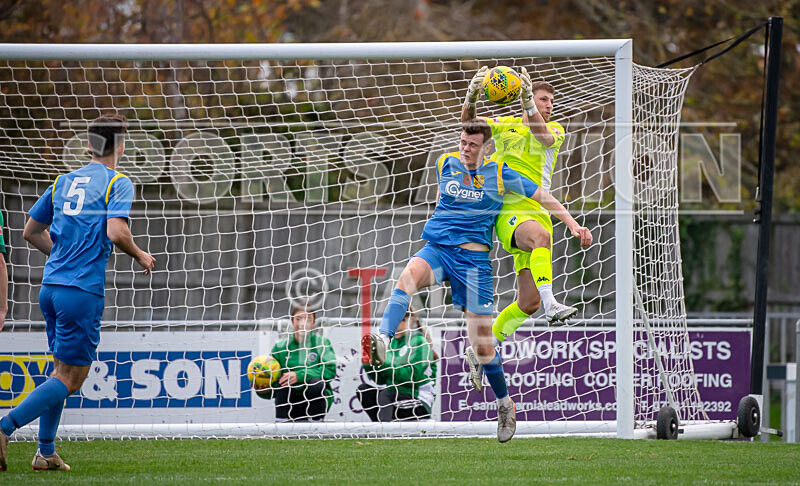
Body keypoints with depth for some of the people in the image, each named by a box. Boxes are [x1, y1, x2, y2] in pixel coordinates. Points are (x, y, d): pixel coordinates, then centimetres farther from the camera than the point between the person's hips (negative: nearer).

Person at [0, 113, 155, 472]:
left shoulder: (64, 181, 15)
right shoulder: (117, 183, -4)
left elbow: (31, 231, 19)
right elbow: (116, 231, -19)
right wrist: (140, 256, 0)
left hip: (51, 287, 7)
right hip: (83, 291, -7)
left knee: (62, 370, 19)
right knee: (70, 379, -4)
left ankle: (45, 452, 15)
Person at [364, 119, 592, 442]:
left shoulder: (500, 175, 3)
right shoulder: (445, 164, 11)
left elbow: (541, 197, 11)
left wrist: (573, 224, 6)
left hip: (473, 255, -2)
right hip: (437, 249, 2)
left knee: (482, 343, -3)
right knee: (409, 274, -37)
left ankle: (504, 403, 21)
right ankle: (382, 341, -56)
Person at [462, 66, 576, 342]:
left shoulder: (555, 131, 12)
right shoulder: (505, 125, 14)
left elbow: (543, 136, -11)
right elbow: (468, 122, 3)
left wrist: (528, 102, -29)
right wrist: (471, 97, -19)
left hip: (538, 213, 3)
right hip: (509, 211, -3)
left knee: (529, 303, -2)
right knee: (541, 236, -39)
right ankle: (551, 304, -52)